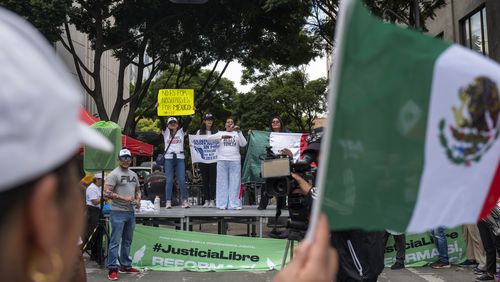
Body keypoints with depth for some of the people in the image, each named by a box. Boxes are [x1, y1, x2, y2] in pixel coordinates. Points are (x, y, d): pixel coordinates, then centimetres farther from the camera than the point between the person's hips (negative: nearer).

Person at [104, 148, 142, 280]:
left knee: (127, 241, 16)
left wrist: (138, 200, 4)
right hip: (118, 212, -8)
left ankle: (126, 266, 27)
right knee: (115, 242, -5)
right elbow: (106, 192, -17)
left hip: (131, 212, 8)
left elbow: (138, 189, 24)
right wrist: (124, 198, -21)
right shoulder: (114, 174, -9)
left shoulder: (134, 174, 15)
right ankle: (112, 269, 1)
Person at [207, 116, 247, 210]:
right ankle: (222, 204, 3)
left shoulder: (237, 134, 14)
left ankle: (234, 204, 0)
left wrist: (239, 132, -12)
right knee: (222, 183, 0)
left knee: (235, 183, -2)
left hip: (235, 161, 0)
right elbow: (209, 138, -3)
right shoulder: (221, 133, 13)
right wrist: (222, 137, -16)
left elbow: (243, 144, -2)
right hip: (222, 160, 0)